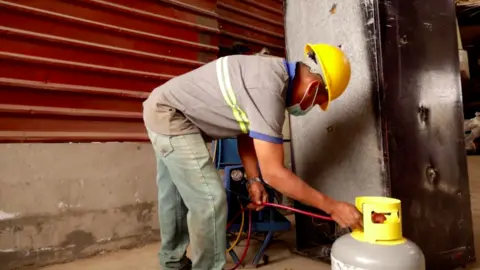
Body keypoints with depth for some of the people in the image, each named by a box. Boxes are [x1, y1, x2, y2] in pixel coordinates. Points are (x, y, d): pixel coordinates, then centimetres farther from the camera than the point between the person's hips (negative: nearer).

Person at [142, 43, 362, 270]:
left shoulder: (274, 73, 0)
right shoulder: (268, 89, -30)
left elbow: (246, 130, 8)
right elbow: (273, 173, -29)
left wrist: (253, 179, 5)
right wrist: (332, 206, -21)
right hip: (170, 114, -10)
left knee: (175, 198, 22)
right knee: (209, 200, -12)